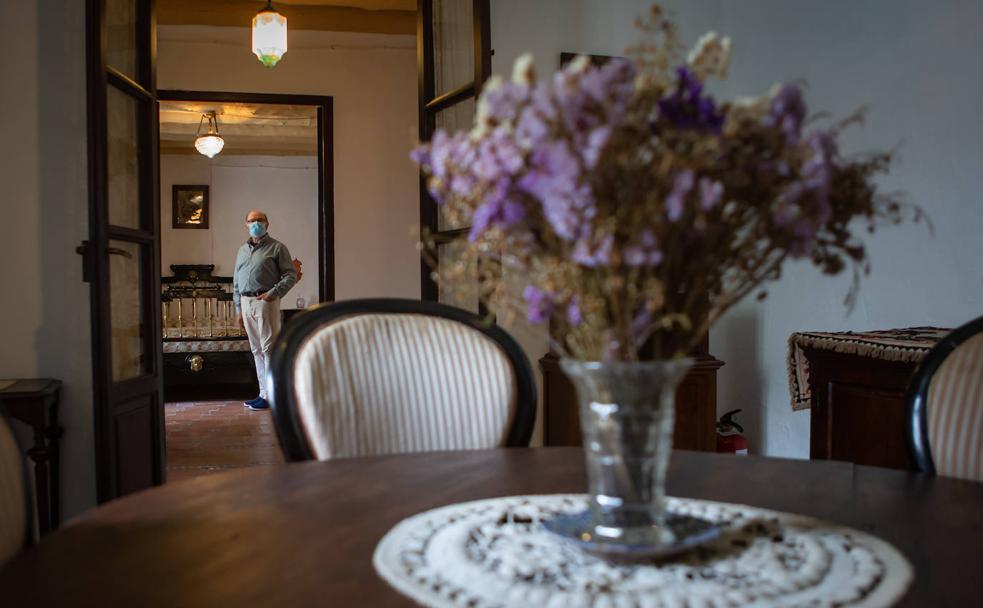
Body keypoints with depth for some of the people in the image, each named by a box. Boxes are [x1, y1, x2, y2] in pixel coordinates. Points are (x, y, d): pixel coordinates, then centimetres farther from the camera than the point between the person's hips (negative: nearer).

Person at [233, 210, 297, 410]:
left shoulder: (276, 248, 1)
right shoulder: (242, 251, 20)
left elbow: (291, 275, -5)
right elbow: (236, 283, 21)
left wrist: (273, 293, -17)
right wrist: (238, 309, 16)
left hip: (266, 302, -6)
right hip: (246, 303, 6)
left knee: (269, 348, -9)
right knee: (256, 350, 9)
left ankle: (270, 395, -7)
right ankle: (264, 392, 15)